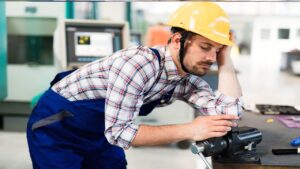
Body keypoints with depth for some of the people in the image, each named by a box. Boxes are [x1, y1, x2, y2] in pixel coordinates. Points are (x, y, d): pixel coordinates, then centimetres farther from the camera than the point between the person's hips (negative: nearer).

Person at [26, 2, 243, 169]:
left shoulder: (189, 80, -10)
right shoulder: (140, 63, -33)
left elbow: (229, 115, -20)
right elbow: (118, 132, -33)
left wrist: (225, 57, -19)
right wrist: (189, 130, -33)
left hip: (99, 132, 7)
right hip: (57, 125, -7)